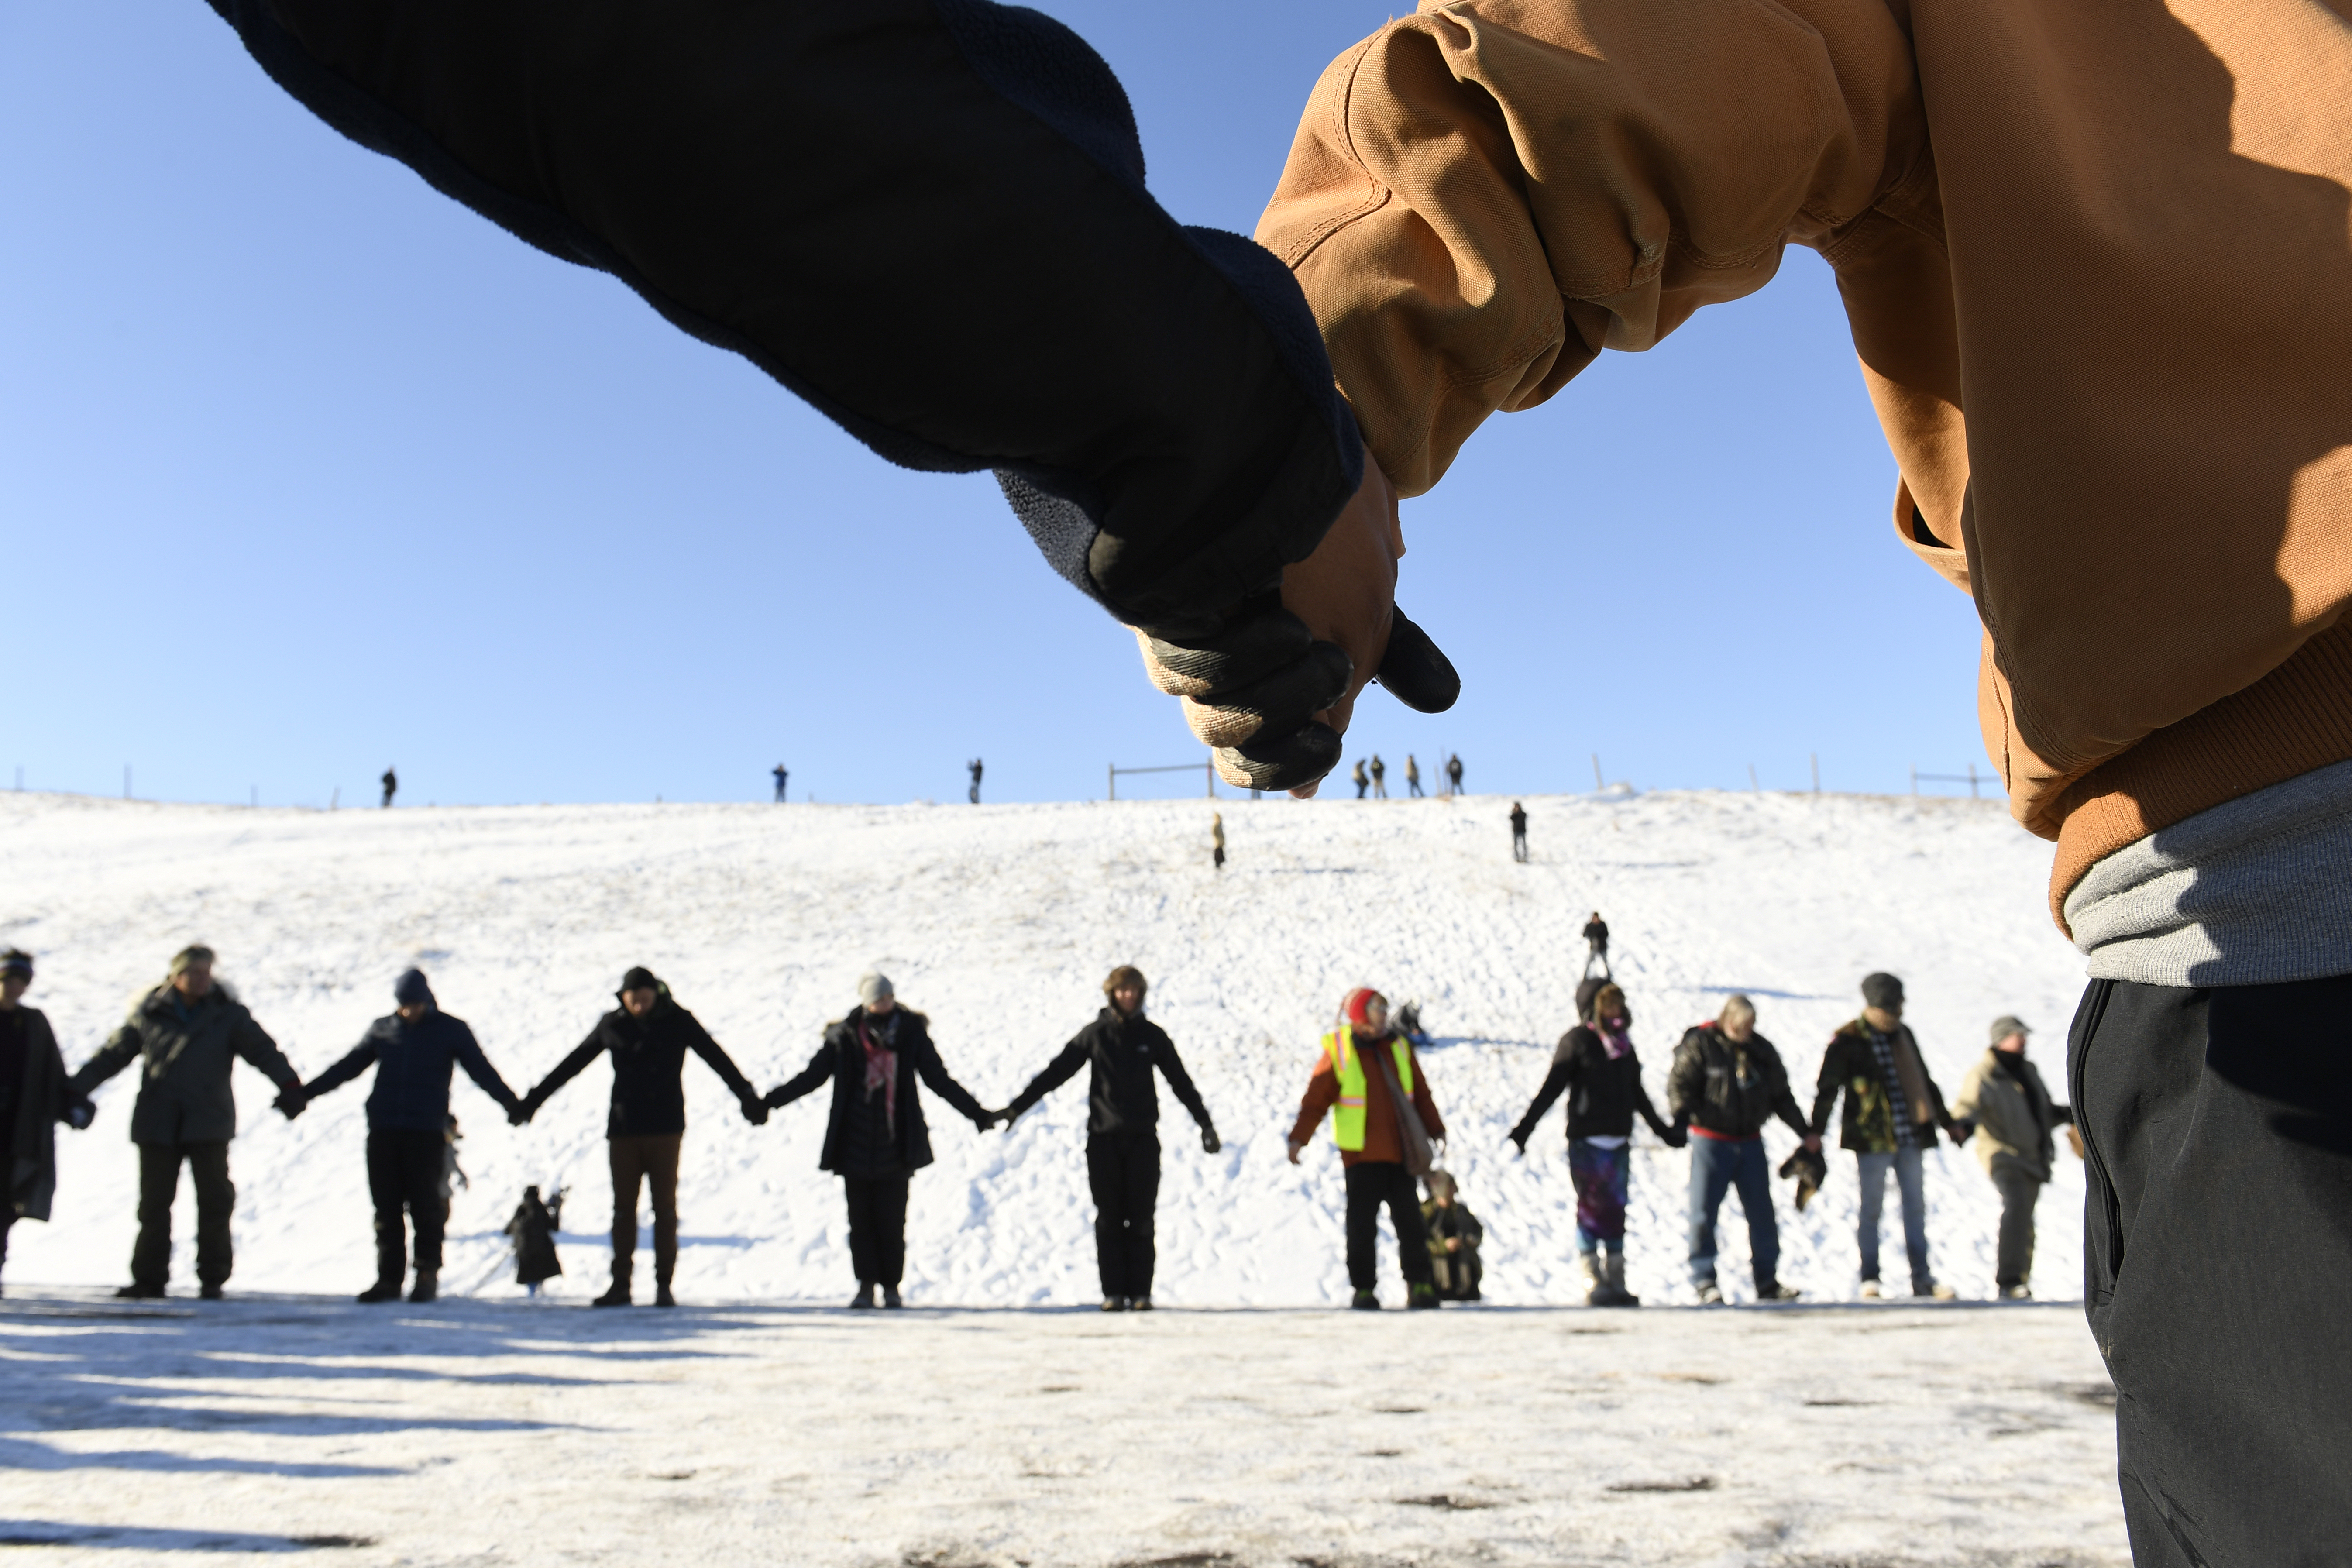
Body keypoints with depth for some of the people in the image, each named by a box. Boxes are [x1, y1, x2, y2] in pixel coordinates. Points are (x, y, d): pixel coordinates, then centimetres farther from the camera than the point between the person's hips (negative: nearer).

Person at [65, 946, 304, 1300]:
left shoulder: (229, 1015, 1)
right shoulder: (149, 1014, 4)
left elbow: (262, 1050, -7)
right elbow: (113, 1054, 11)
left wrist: (290, 1085, -22)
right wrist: (74, 1091, 9)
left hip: (208, 1124, -1)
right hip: (156, 1124, 1)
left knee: (214, 1201, 1)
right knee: (154, 1203, 6)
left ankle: (212, 1279, 10)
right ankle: (149, 1278, 17)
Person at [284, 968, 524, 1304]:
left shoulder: (452, 1030, 3)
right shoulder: (382, 1029, 13)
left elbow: (481, 1070, -3)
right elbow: (347, 1067, 19)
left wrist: (510, 1102, -18)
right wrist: (304, 1094, 14)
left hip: (427, 1132, -3)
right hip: (383, 1131, 3)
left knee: (425, 1206, -2)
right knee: (386, 1207, 4)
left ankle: (428, 1276, 9)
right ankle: (388, 1279, 10)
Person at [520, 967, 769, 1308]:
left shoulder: (679, 1022, -4)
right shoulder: (612, 1025, 2)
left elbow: (718, 1060, -6)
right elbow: (572, 1063, 11)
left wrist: (747, 1096, -15)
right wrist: (534, 1099, 14)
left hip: (665, 1129, -2)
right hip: (622, 1129, 2)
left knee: (665, 1206, 0)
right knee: (623, 1207, 4)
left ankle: (664, 1284, 6)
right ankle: (621, 1283, 10)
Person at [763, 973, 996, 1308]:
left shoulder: (911, 1035, 0)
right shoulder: (845, 1037, 1)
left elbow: (940, 1080, 4)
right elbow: (811, 1076, 6)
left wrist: (977, 1113, -1)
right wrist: (769, 1101, 0)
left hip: (895, 1145, -1)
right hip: (855, 1145, 1)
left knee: (892, 1218, 0)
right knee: (860, 1218, 4)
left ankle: (891, 1285, 13)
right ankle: (866, 1284, 14)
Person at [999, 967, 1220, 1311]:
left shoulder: (1153, 1036, 5)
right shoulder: (1094, 1035, 3)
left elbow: (1182, 1083, 10)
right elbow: (1055, 1073, 2)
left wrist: (1205, 1124, 8)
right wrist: (1017, 1107, -3)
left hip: (1143, 1139, 0)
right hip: (1103, 1137, 0)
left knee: (1140, 1219, 1)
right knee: (1109, 1218, 1)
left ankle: (1141, 1292, 7)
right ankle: (1114, 1292, 7)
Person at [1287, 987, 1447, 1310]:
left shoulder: (1399, 1047, 8)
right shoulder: (1337, 1051, -5)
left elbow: (1420, 1093, 15)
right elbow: (1316, 1100, -7)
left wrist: (1435, 1131, 11)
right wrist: (1298, 1138, -14)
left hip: (1401, 1153, 4)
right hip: (1361, 1156, -4)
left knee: (1409, 1221, 7)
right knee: (1362, 1224, 0)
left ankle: (1419, 1284, 16)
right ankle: (1363, 1289, 10)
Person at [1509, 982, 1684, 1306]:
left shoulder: (1624, 1045, 14)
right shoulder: (1578, 1041, -4)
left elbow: (1637, 1094, 26)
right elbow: (1551, 1088, -7)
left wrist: (1664, 1131, 34)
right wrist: (1524, 1129, -14)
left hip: (1619, 1142, 6)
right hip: (1586, 1142, -6)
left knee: (1616, 1212, 7)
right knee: (1591, 1209, -6)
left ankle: (1617, 1283, 13)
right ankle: (1592, 1283, 0)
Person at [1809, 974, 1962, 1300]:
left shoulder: (1903, 1035, 12)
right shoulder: (1847, 1041, -6)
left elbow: (1924, 1082, 23)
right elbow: (1827, 1089, -6)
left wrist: (1948, 1124, 27)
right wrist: (1815, 1133, -12)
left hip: (1910, 1137, 6)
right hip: (1872, 1139, -5)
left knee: (1916, 1206, 7)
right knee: (1871, 1208, -1)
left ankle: (1922, 1278, 12)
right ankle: (1870, 1279, 6)